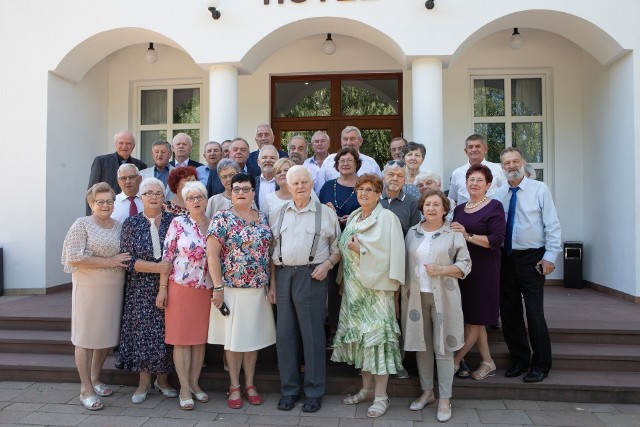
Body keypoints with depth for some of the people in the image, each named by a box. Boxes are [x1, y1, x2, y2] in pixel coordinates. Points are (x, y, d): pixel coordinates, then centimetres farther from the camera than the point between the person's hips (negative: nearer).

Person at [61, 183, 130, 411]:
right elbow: (74, 258, -15)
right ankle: (86, 389, 14)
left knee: (107, 335, 13)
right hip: (89, 288, -5)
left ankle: (95, 379, 33)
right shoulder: (82, 225, -6)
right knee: (86, 337, 3)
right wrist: (109, 262, -17)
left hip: (114, 288, 5)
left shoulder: (119, 226, 11)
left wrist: (126, 261, 0)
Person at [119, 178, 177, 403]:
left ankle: (162, 378, 22)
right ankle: (144, 381, 20)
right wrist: (157, 268, -17)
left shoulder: (173, 220, 2)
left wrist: (171, 267, -14)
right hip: (141, 290, 0)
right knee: (142, 332, 4)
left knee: (166, 332, 4)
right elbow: (128, 259, -6)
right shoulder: (131, 223, 1)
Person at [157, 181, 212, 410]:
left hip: (207, 290, 4)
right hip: (182, 288, -3)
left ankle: (194, 383, 25)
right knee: (182, 338, 3)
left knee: (201, 338, 11)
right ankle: (184, 389, 13)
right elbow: (167, 257, -5)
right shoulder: (178, 223, -5)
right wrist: (163, 288, -8)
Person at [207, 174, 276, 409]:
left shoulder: (263, 219, 8)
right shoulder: (222, 218, -5)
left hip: (259, 289, 4)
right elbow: (212, 254, -10)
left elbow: (269, 252, 12)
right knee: (233, 338, 6)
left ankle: (250, 384, 25)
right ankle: (234, 386, 21)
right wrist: (218, 287, -14)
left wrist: (270, 284, 7)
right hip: (231, 288, -4)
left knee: (253, 337, 11)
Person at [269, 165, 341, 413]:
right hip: (283, 276, 4)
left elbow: (337, 248, 7)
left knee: (312, 335, 1)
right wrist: (272, 283, 9)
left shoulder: (326, 213, 3)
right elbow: (272, 251, 13)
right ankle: (289, 389, 22)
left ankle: (315, 392, 15)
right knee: (285, 334, 9)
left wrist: (326, 265, -11)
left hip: (311, 277, -3)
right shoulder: (278, 215, 12)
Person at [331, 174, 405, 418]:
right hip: (354, 287, 7)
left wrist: (361, 249, -16)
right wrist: (344, 281, 12)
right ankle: (367, 388, 23)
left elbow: (392, 252, -14)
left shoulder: (387, 218, -6)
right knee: (360, 336, 11)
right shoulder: (352, 218, 15)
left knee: (377, 336, -6)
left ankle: (381, 396, 4)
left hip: (376, 287, -7)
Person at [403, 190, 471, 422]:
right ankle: (427, 392, 27)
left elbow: (465, 265, -3)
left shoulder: (454, 233, -1)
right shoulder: (412, 232, 9)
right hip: (416, 296, 3)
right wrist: (403, 292, 7)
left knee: (443, 347, 1)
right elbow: (405, 264, 11)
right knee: (421, 345, 11)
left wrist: (441, 270, -18)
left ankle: (445, 399, 13)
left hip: (443, 297, -3)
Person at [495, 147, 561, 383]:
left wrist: (550, 256, -12)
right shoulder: (498, 195, 7)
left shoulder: (539, 189, -1)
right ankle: (519, 360, 26)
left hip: (532, 259, -4)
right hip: (506, 258, 4)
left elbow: (552, 225, -5)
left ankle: (540, 364, 15)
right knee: (509, 312, 9)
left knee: (534, 313, -3)